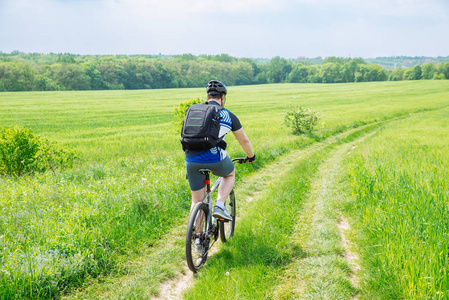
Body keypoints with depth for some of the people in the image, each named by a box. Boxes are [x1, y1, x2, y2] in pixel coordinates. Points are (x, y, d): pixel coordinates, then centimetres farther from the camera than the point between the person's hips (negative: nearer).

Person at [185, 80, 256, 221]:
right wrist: (251, 156, 37)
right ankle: (219, 205, 12)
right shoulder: (228, 116, 8)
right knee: (230, 173, 31)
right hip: (215, 159, -2)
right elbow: (244, 141, 17)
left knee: (197, 201, 17)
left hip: (192, 160, 3)